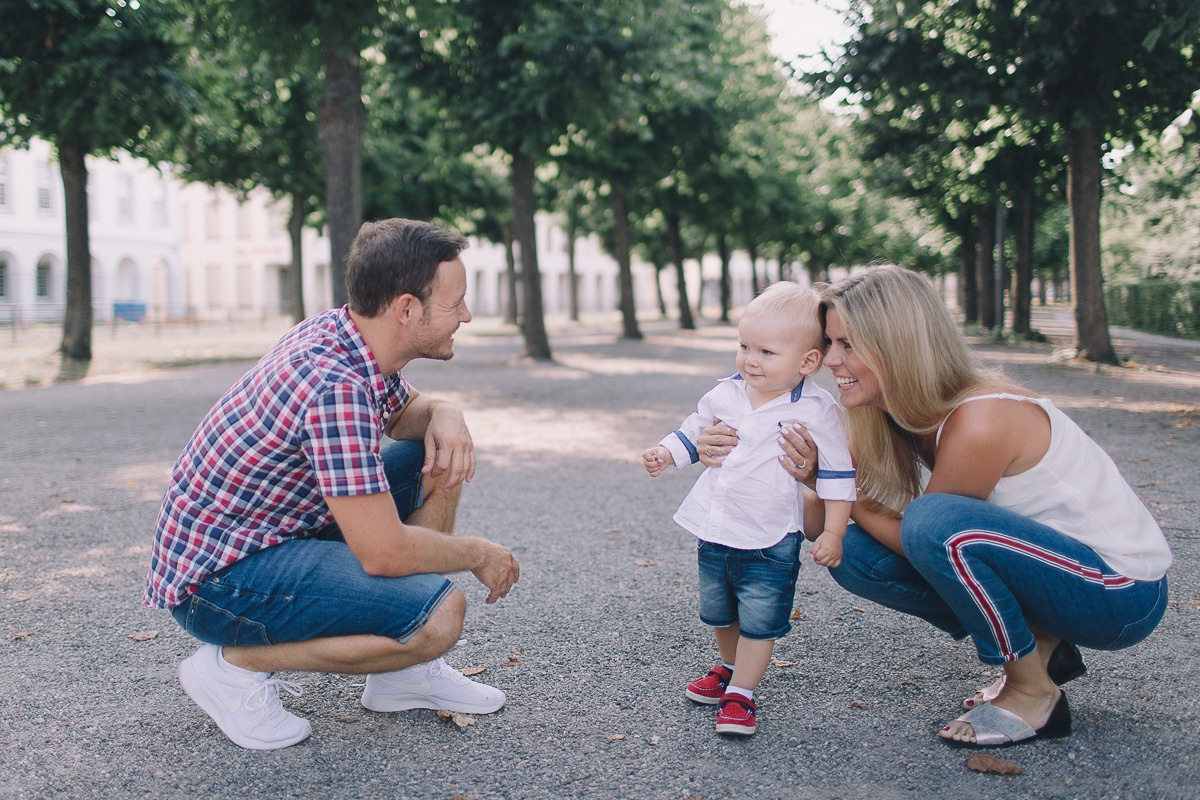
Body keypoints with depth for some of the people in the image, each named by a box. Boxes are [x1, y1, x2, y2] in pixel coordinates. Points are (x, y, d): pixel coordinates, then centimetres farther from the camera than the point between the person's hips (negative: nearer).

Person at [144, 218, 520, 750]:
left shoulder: (344, 337, -1)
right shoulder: (335, 385, -29)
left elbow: (407, 412, 20)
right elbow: (383, 552, -28)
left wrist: (444, 416, -4)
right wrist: (478, 554, -10)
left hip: (277, 527, 10)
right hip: (216, 576, -10)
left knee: (439, 461, 7)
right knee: (438, 615, -25)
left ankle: (403, 672, 12)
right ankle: (235, 665, -6)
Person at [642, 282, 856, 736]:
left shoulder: (816, 411, -13)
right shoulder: (725, 395, -1)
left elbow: (837, 475, -7)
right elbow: (694, 433, 16)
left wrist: (833, 533, -11)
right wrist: (664, 455, -2)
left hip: (770, 541, -5)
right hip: (714, 532, 5)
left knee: (760, 621, -1)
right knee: (719, 614, 20)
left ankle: (741, 693, 14)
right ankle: (731, 667, 43)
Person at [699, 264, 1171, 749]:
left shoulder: (980, 422, -27)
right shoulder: (898, 416, -3)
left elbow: (929, 535, -17)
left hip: (1123, 593, -8)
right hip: (1045, 563, 8)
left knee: (935, 521, -33)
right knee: (851, 551, -4)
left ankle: (1035, 694, -9)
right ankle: (1040, 646, 8)